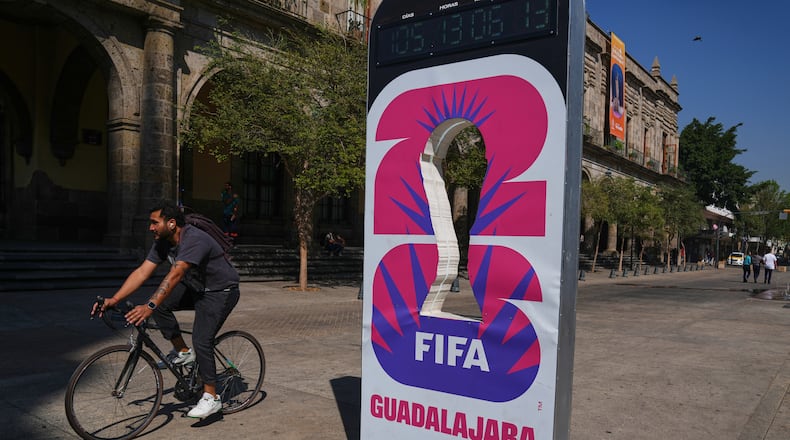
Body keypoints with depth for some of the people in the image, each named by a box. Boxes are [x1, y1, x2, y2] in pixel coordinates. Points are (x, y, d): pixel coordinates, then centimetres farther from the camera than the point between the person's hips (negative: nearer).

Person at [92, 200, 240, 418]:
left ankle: (211, 398, -2)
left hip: (221, 292, -8)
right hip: (195, 288, 8)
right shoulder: (163, 243, -4)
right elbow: (142, 272, -9)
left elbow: (175, 275, -41)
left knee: (201, 340, -18)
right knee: (160, 304, -13)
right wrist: (113, 300, -19)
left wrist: (149, 306, -49)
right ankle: (183, 352, 4)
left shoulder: (194, 240, -31)